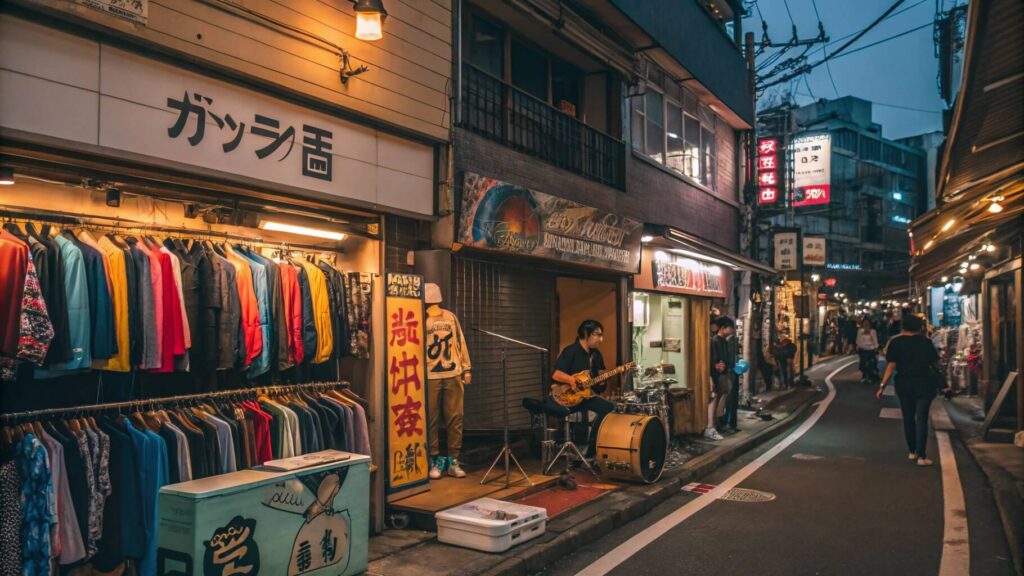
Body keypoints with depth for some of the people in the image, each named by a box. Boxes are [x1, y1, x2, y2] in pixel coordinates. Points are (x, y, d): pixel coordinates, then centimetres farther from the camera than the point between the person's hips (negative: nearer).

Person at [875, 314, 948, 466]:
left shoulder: (896, 342, -3)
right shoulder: (925, 342, -2)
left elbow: (891, 366, -9)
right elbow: (935, 362, 1)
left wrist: (882, 386, -7)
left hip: (904, 384, 1)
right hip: (923, 384, -1)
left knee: (908, 418, 15)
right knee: (921, 419, 0)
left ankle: (912, 452, 24)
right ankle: (921, 456, -4)